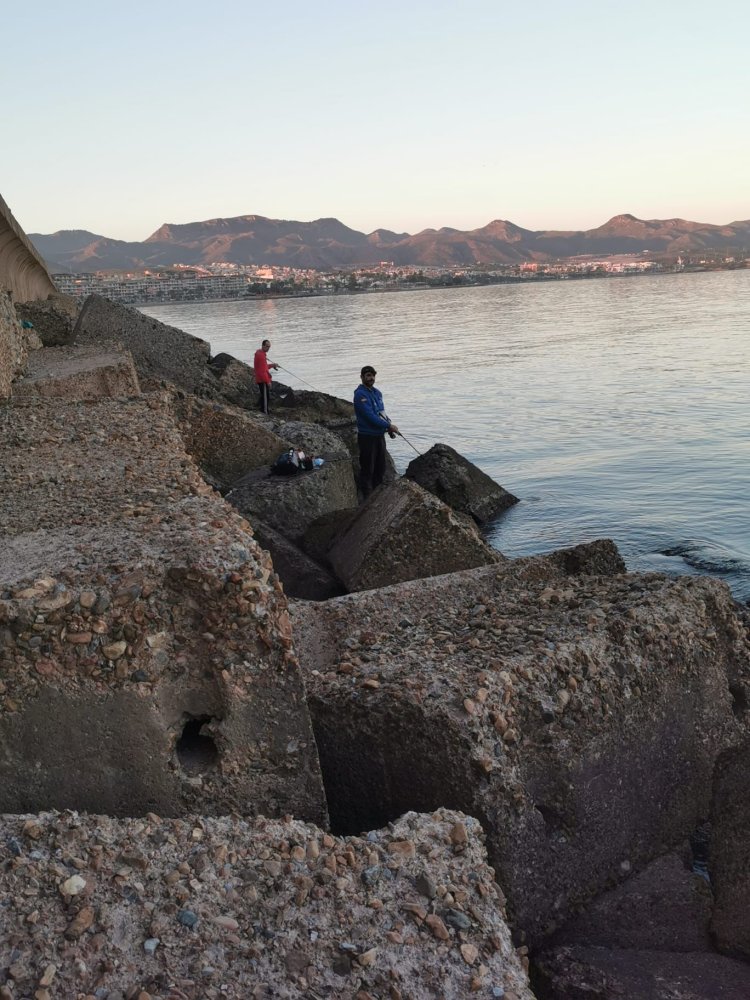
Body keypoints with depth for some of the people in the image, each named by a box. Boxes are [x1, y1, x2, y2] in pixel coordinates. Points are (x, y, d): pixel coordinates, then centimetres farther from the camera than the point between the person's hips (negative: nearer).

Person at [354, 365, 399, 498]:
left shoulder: (377, 392, 11)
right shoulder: (360, 394, -17)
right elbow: (370, 416, -24)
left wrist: (389, 427, 3)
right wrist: (389, 426, -19)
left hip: (379, 435, 9)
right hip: (367, 437, -9)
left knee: (380, 468, 17)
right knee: (367, 469, -1)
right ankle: (368, 498, 6)